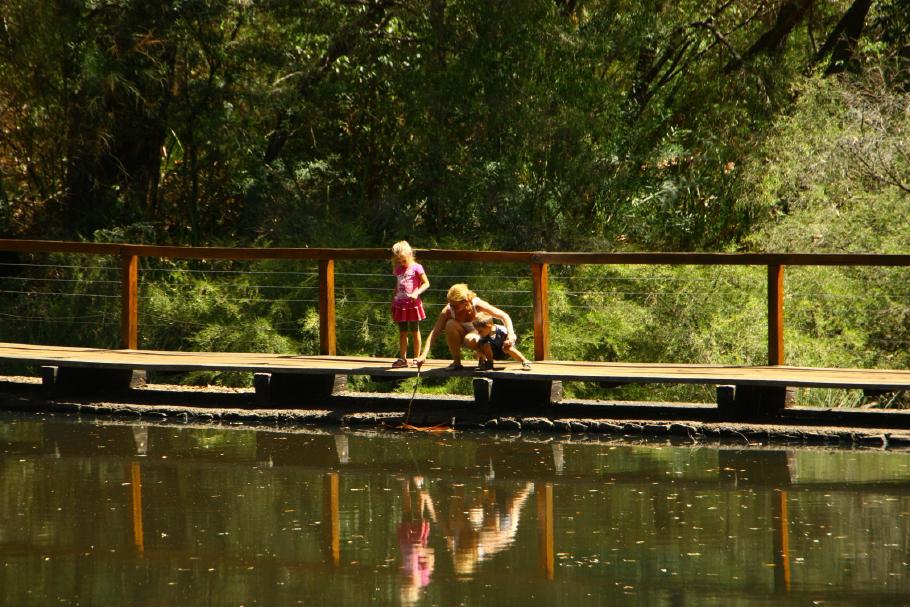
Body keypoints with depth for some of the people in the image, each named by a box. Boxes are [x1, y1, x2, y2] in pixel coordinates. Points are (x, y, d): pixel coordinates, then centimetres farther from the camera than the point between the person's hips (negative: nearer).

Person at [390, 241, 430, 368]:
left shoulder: (416, 268, -7)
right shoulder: (398, 270, 10)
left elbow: (426, 283, -10)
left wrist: (416, 293, -26)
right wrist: (393, 304, 16)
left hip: (412, 304, -5)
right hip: (400, 304, 5)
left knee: (414, 331, 5)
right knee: (402, 333, 9)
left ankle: (417, 358, 12)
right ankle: (402, 358, 12)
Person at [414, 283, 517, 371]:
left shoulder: (477, 305, -27)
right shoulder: (448, 311, -23)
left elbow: (504, 317, -24)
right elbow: (434, 332, -25)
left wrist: (511, 335, -39)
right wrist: (424, 355, -35)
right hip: (459, 337, 3)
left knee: (470, 340, -39)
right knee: (450, 324, -31)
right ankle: (456, 362, -18)